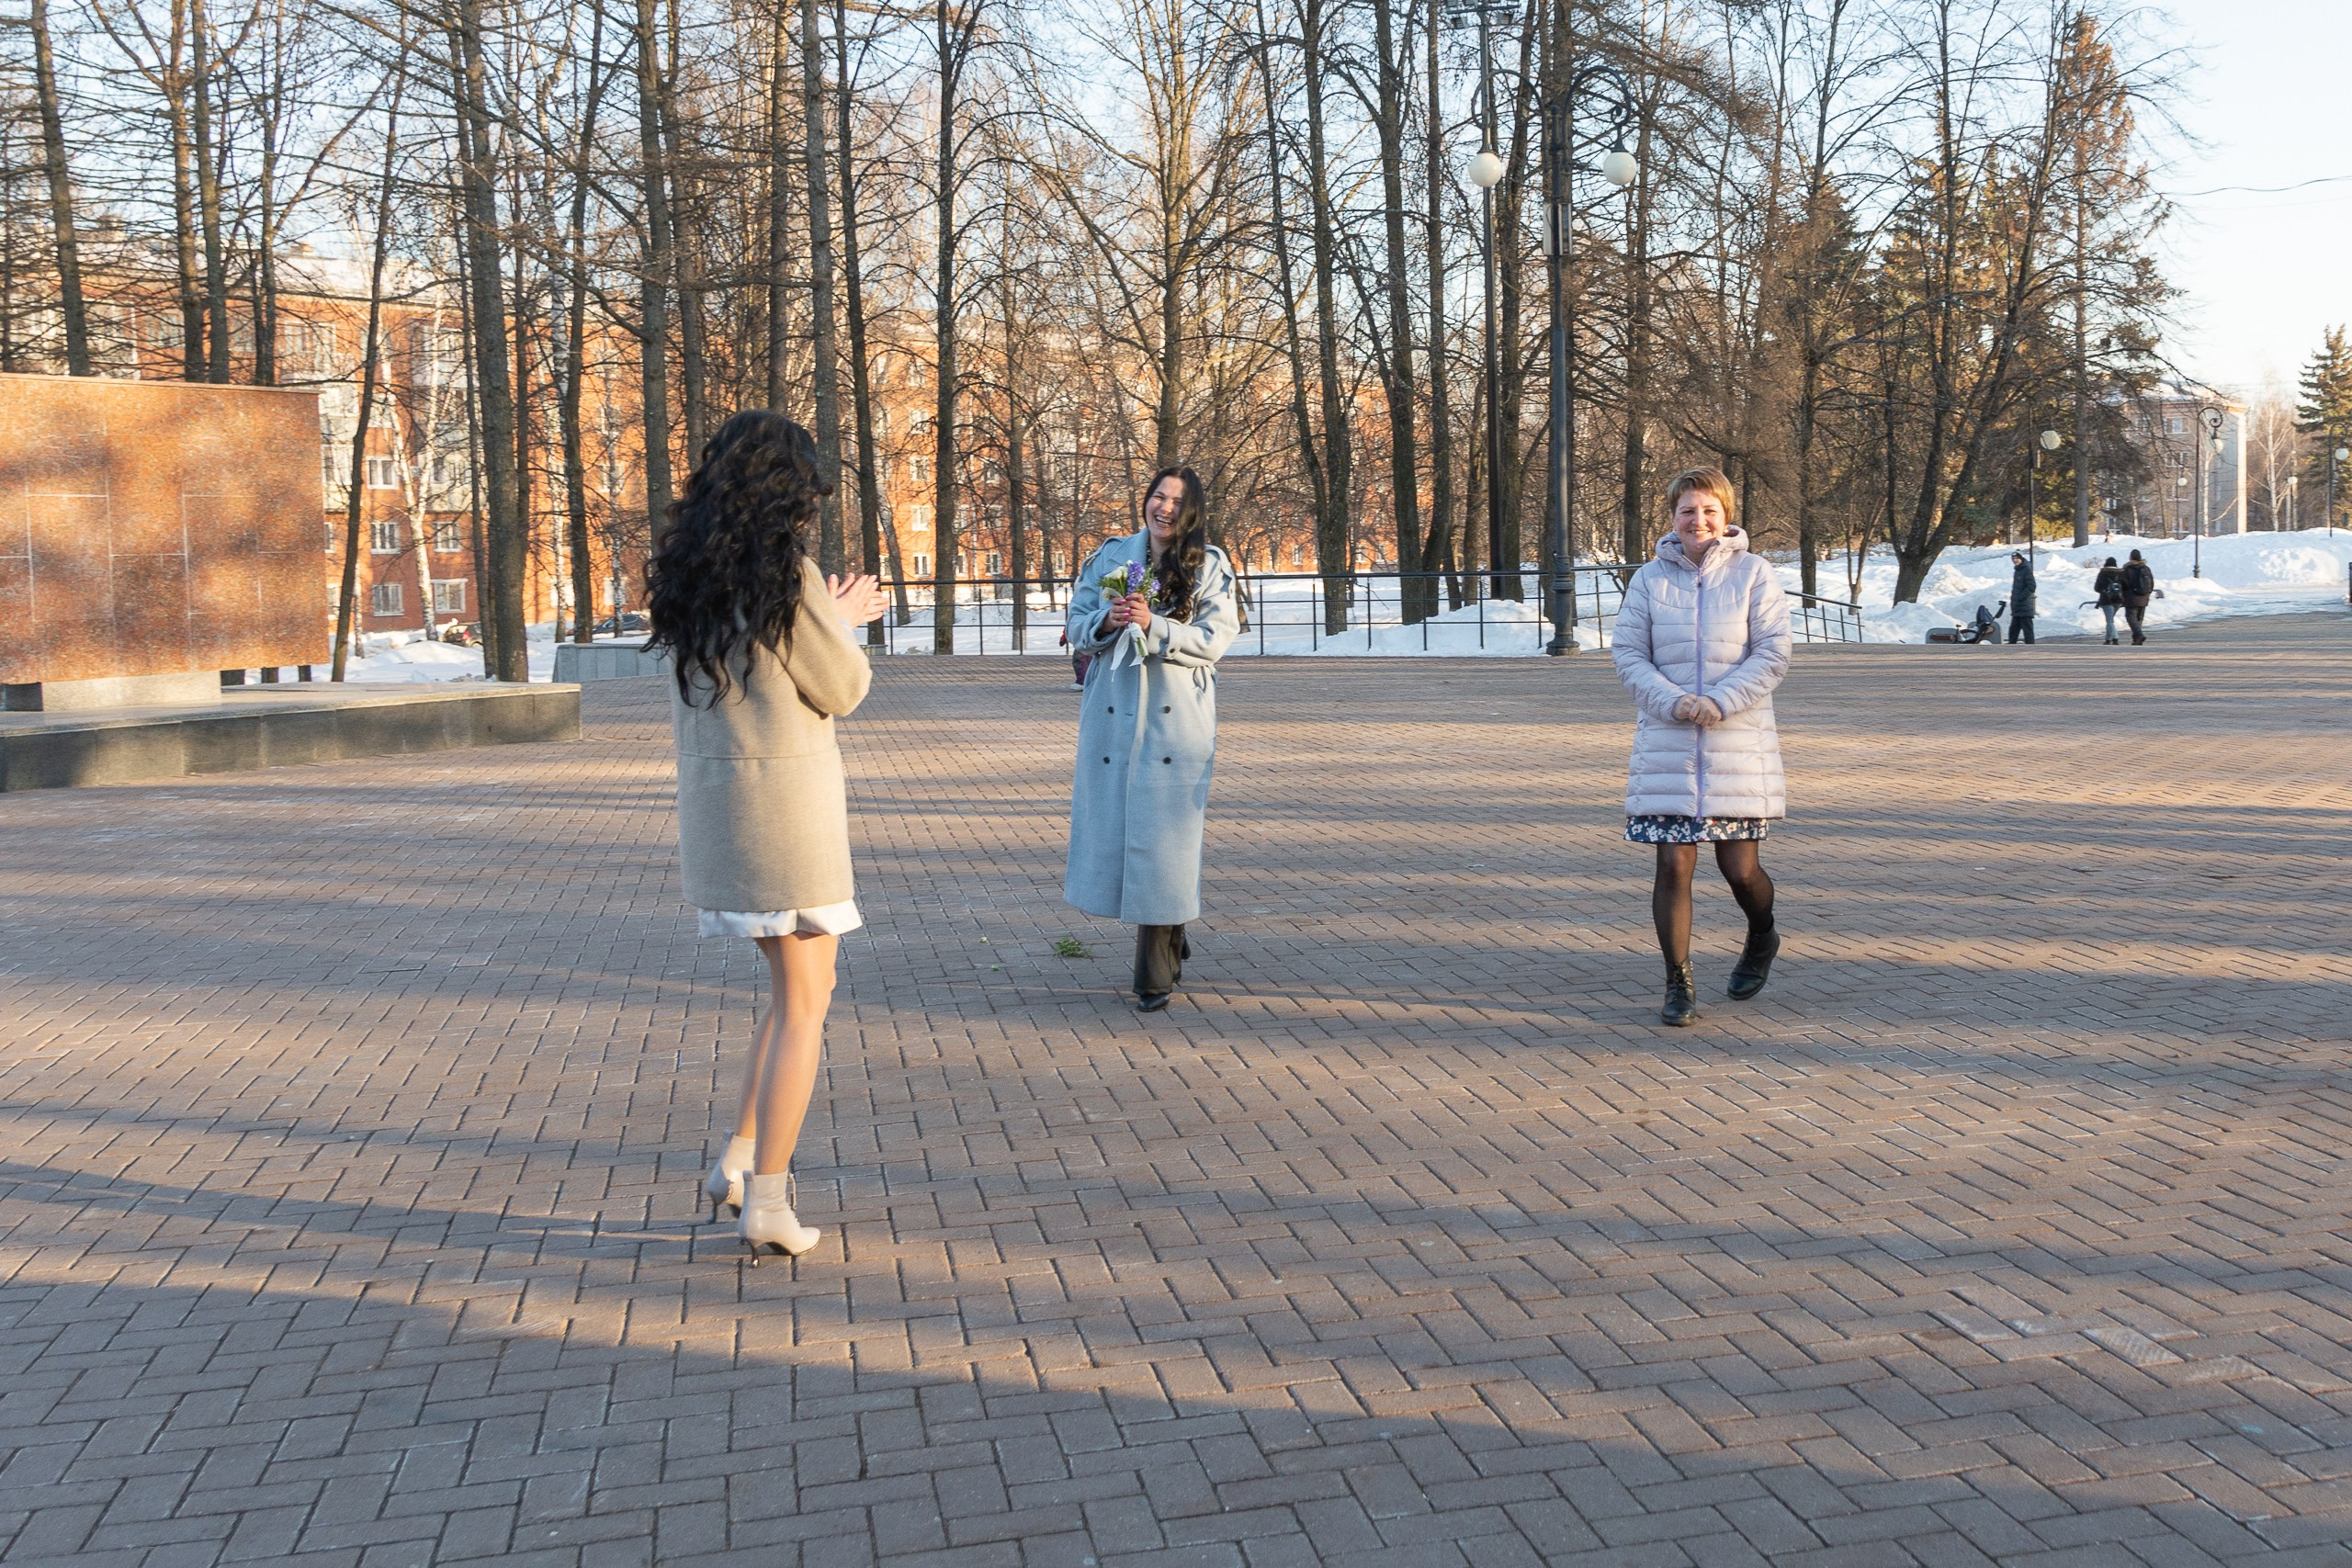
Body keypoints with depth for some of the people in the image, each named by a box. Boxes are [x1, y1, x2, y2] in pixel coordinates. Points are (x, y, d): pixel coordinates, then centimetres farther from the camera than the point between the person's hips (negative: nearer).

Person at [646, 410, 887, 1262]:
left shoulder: (687, 571, 8)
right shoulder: (787, 570, -14)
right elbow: (842, 689, -6)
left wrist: (831, 619, 30)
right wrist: (843, 625, 13)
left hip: (709, 796, 7)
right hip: (787, 795, -7)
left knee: (798, 985, 21)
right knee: (804, 1004, 3)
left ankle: (738, 1162, 17)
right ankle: (767, 1204, 4)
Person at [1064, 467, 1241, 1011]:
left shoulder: (1210, 566, 2)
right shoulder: (1110, 556, 11)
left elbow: (1216, 639, -7)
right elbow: (1077, 626, 10)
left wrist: (1152, 625, -18)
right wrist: (1107, 621, -12)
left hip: (1176, 717, -3)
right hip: (1111, 712, 3)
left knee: (1161, 829, -5)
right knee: (1113, 823, 4)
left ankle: (1155, 975, 3)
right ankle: (1169, 941, 26)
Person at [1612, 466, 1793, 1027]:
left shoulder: (1754, 573, 1)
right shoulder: (1650, 579, 4)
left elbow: (1773, 654, -4)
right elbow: (1627, 653, 2)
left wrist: (1719, 702, -16)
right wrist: (1674, 701, -13)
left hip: (1739, 741, -1)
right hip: (1666, 743, 1)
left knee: (1740, 869, 5)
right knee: (1673, 865, -3)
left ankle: (1762, 939, 37)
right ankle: (1679, 985, 8)